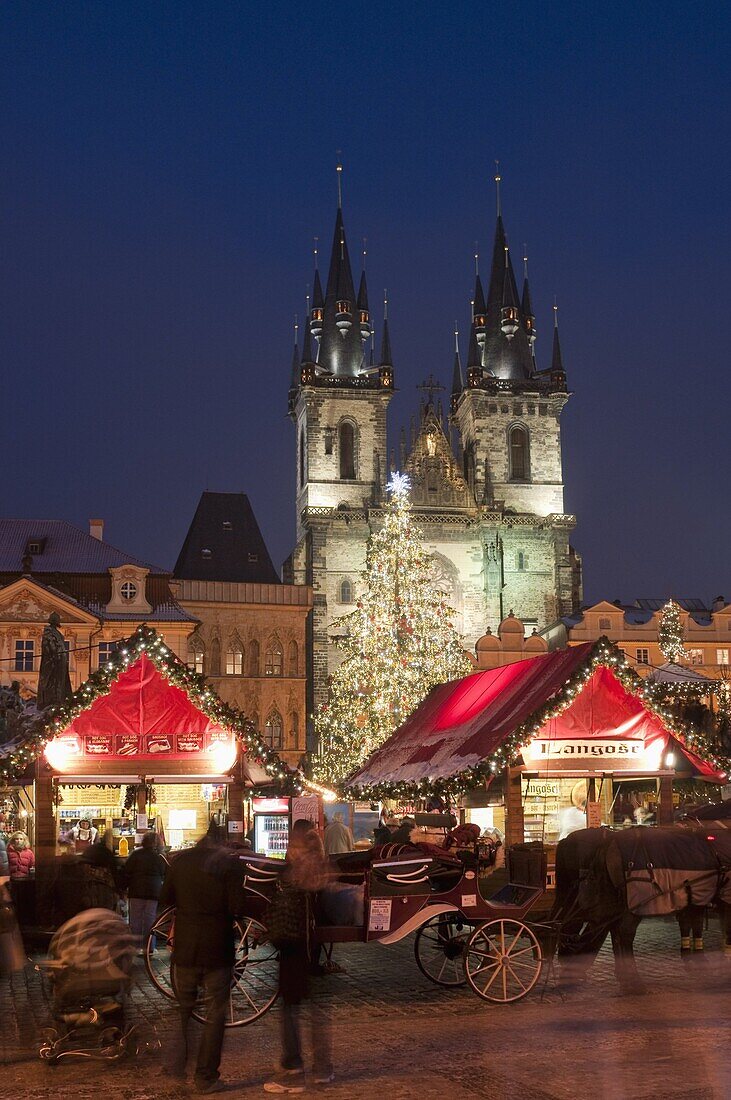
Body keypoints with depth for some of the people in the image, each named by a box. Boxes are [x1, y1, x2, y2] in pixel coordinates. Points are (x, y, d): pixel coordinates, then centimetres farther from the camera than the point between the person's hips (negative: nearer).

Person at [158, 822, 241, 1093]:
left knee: (184, 1007, 20)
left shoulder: (180, 860, -1)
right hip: (217, 949, -3)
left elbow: (165, 899, 8)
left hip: (184, 947, 3)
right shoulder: (227, 862, -11)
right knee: (214, 1014, 7)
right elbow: (236, 906, -15)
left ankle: (177, 1065, 23)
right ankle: (206, 1077, 9)